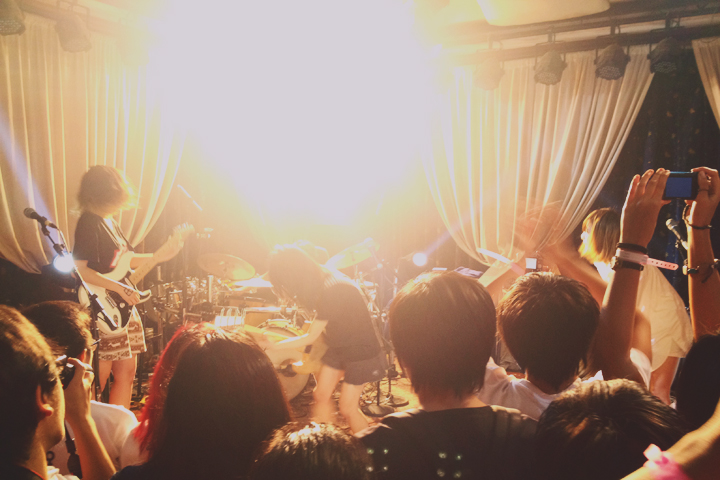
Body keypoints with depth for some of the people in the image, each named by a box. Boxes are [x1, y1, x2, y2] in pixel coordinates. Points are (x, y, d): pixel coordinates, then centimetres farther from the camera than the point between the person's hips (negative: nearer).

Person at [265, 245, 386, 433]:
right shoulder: (321, 278, -7)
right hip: (338, 346, 8)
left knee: (347, 408, 0)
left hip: (361, 351, -8)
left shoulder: (332, 291, -32)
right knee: (321, 396, 7)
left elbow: (310, 337, -22)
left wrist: (273, 345, -14)